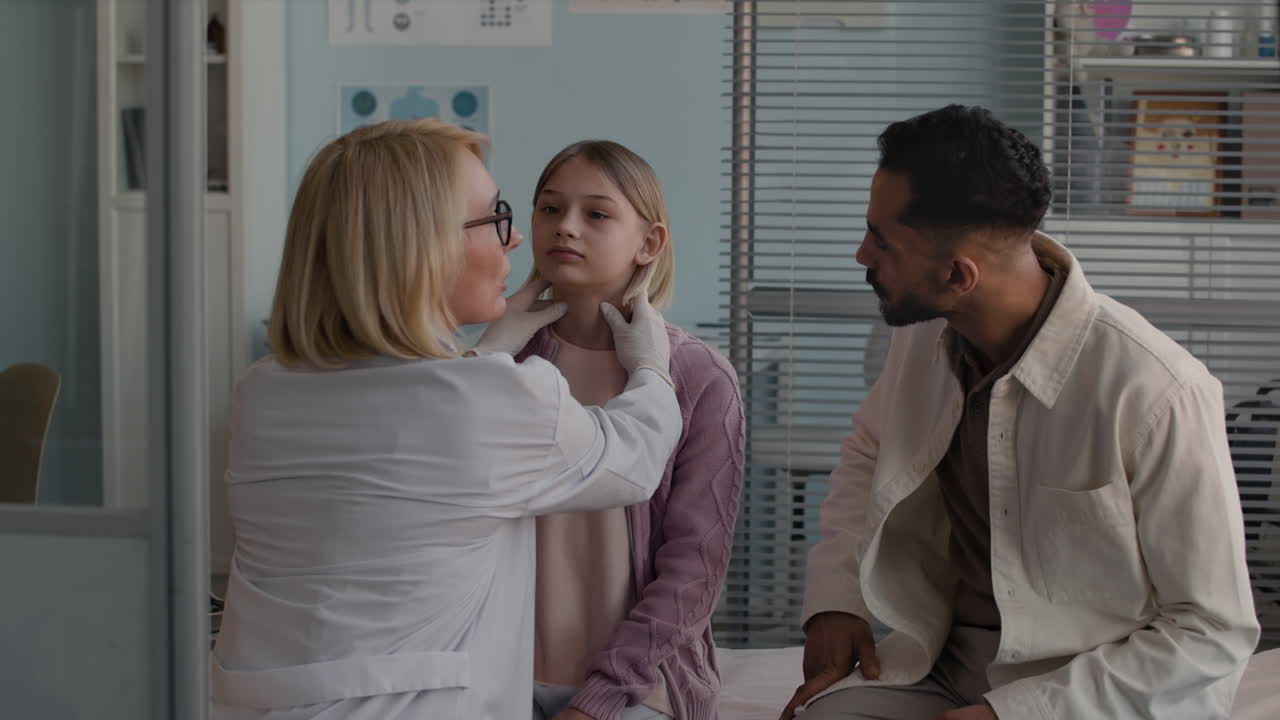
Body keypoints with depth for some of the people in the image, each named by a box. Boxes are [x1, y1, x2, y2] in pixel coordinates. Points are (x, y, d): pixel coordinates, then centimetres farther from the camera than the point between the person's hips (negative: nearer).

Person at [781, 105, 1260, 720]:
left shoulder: (1158, 397, -20)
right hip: (944, 664, 5)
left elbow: (1215, 634, -15)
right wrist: (834, 599, 4)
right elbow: (868, 453, 21)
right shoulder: (925, 337, -1)